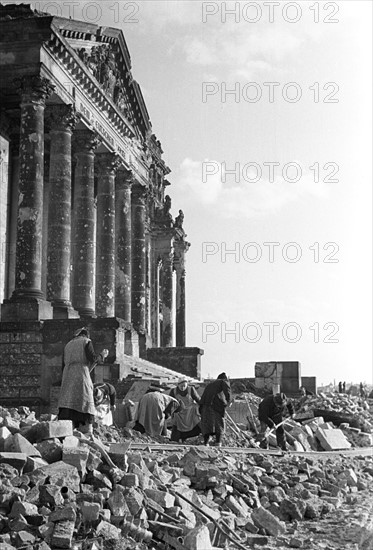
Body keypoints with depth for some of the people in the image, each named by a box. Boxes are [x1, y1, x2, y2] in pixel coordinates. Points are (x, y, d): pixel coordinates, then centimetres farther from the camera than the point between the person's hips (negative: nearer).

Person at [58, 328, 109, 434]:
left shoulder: (68, 345, 23)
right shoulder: (86, 342, 7)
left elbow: (63, 365, 20)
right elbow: (92, 358, -6)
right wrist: (102, 355, 12)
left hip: (67, 375, 5)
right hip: (81, 375, -5)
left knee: (66, 401, -3)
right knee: (85, 403, -6)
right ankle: (87, 432, -13)